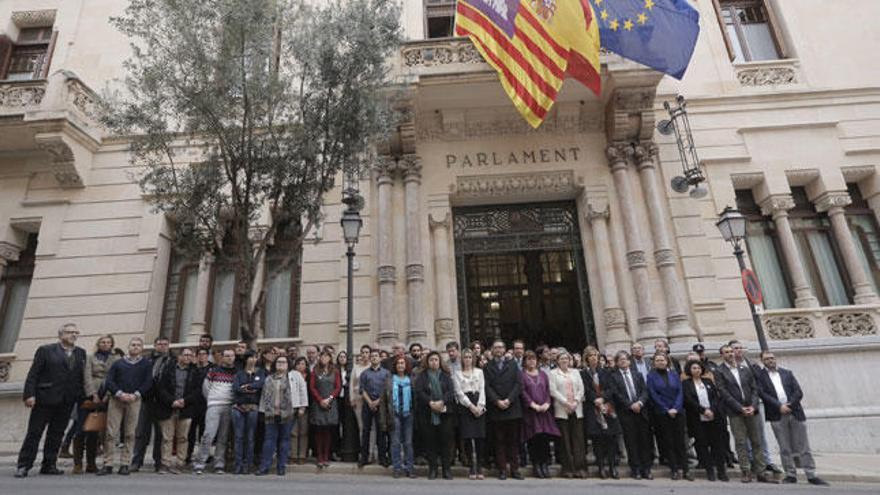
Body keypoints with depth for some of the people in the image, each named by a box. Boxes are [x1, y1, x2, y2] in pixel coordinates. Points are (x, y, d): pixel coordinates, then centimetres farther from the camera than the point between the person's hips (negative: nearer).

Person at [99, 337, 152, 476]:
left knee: (129, 434, 2)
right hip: (116, 400, 1)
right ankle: (108, 464, 5)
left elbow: (148, 382, 2)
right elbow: (109, 381, 3)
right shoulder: (118, 363, 13)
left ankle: (124, 464, 9)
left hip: (134, 400, -1)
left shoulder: (147, 364, 10)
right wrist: (120, 393, -11)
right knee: (111, 433, -2)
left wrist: (135, 395, -12)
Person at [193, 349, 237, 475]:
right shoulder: (214, 371, 5)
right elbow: (205, 387, 13)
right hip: (214, 406, -2)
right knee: (209, 434, -11)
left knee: (223, 437, 5)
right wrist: (211, 399, 12)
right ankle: (199, 463, -4)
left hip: (229, 407, 2)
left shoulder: (237, 372, 7)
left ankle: (219, 465, 11)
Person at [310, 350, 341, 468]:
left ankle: (326, 457, 8)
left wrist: (329, 399, -10)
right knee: (319, 431, -1)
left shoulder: (335, 371, 8)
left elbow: (338, 387, 3)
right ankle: (320, 458, 3)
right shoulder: (315, 371, 8)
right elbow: (312, 387, 2)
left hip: (331, 404, 0)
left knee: (328, 431, 2)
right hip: (318, 404, 0)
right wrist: (320, 400, -8)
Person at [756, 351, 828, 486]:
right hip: (777, 416, -2)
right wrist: (779, 406, -16)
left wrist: (789, 405, -9)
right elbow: (762, 394, -8)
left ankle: (811, 475, 12)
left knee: (803, 446, 5)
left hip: (795, 412, 2)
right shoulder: (760, 376, 2)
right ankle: (790, 475, 12)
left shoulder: (787, 373, 12)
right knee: (785, 449, 4)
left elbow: (798, 392, 5)